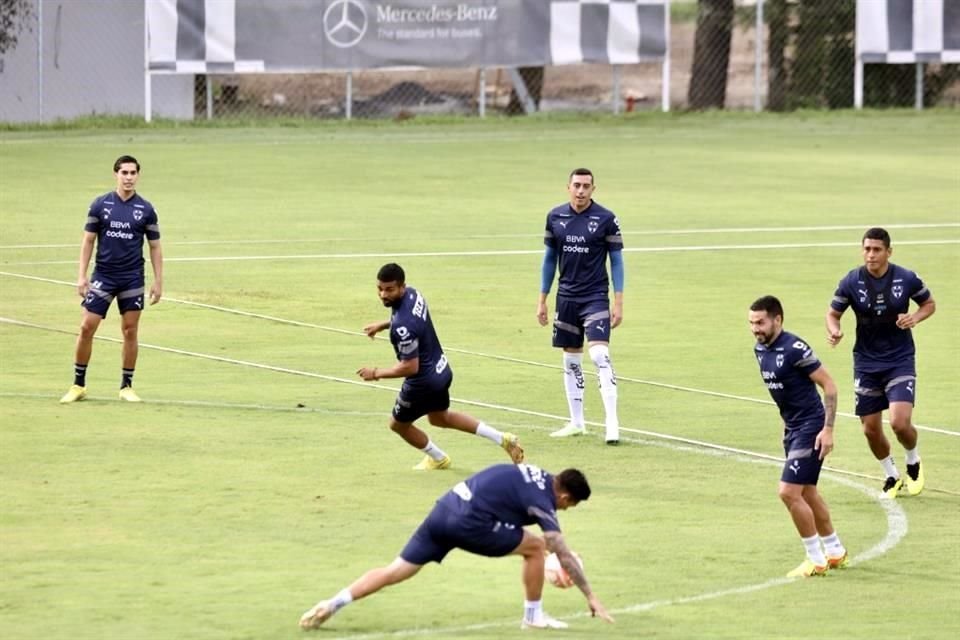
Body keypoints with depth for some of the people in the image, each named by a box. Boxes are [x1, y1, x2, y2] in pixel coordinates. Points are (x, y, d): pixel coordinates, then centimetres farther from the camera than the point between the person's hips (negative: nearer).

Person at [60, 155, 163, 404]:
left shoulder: (146, 210, 0)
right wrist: (82, 276, -3)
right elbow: (88, 241, 3)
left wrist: (158, 281, 0)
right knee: (87, 327, -5)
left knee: (130, 330, 3)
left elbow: (155, 247, 6)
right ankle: (78, 384, 6)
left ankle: (127, 386, 14)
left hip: (132, 278, 0)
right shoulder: (100, 205, -1)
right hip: (103, 275, 0)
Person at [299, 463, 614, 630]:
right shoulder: (542, 501, -3)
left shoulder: (538, 476, 20)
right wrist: (591, 596, 2)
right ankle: (533, 616, 14)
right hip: (470, 522, -8)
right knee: (535, 547, 5)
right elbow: (563, 555, -4)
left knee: (397, 570, 5)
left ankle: (332, 605, -6)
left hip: (445, 508, 8)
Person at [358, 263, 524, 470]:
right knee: (440, 418, 32)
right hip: (441, 370, 9)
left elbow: (410, 367, -29)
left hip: (423, 381, -9)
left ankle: (438, 459, 42)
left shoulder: (402, 327, -36)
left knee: (399, 424, 20)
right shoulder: (412, 293, -8)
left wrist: (376, 373, -18)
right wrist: (382, 325, 10)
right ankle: (502, 439, 26)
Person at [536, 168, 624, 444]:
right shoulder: (555, 217, 3)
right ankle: (576, 423, 18)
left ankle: (612, 422, -17)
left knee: (600, 355, -17)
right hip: (566, 297, 4)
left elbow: (616, 261, -3)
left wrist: (618, 302, -7)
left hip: (596, 297, -4)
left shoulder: (606, 219, -7)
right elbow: (550, 258, 12)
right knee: (571, 360, 9)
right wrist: (542, 300, 11)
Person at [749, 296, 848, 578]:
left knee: (789, 492, -12)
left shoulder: (794, 349, -20)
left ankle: (816, 560, -1)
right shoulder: (760, 349, 5)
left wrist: (828, 429, -21)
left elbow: (829, 386, -17)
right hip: (792, 428, 9)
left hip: (810, 428, -9)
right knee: (807, 494, 17)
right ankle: (835, 552, 31)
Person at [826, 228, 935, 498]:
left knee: (900, 422, -18)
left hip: (900, 361, -2)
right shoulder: (851, 282, -8)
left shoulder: (906, 279, -10)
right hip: (866, 362, 2)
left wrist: (915, 318, -14)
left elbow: (929, 304, 8)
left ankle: (913, 461, 16)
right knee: (871, 429, 5)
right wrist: (834, 331, -19)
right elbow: (833, 313, 3)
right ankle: (891, 476, 31)